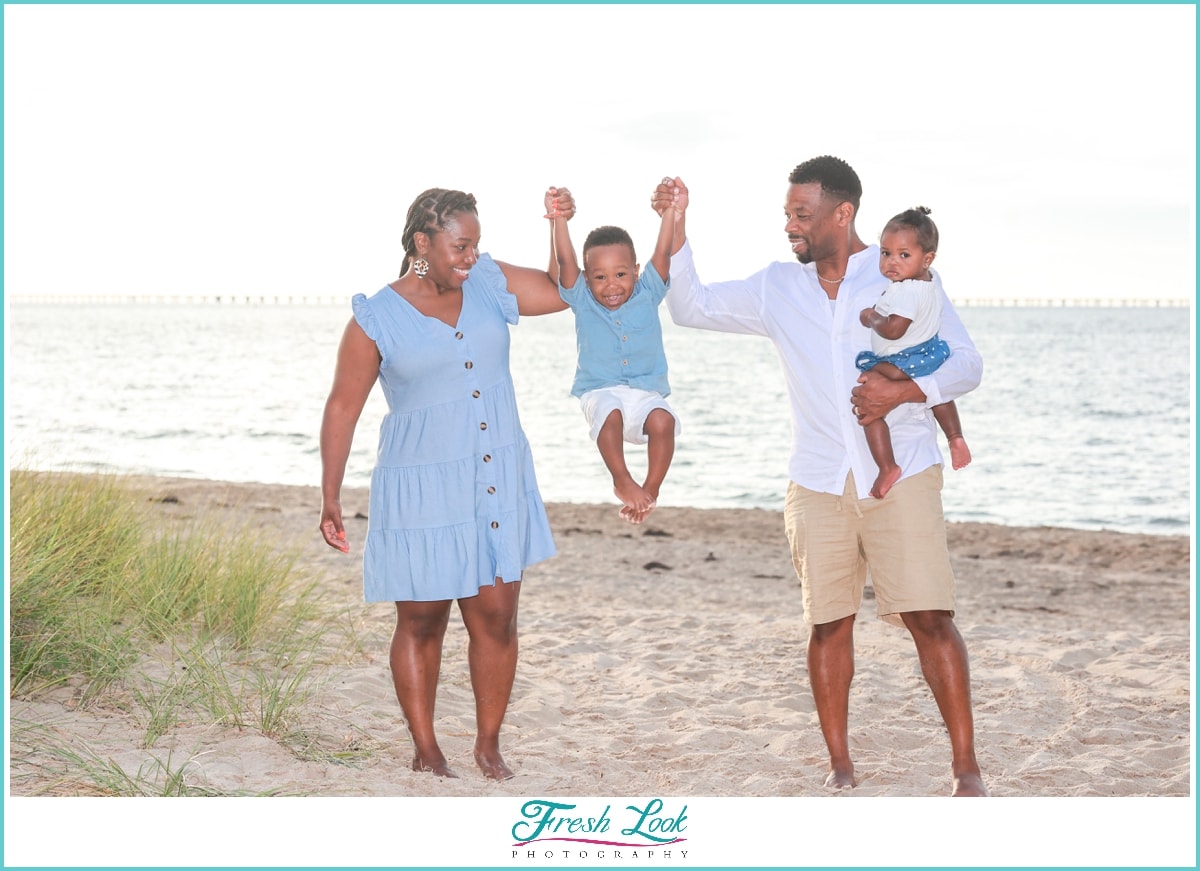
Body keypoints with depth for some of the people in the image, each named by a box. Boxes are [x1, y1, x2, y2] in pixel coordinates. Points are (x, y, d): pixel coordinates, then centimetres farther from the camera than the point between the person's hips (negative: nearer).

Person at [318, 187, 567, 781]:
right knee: (421, 624, 6)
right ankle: (425, 750, 20)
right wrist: (330, 499, -5)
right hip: (422, 492, -4)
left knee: (496, 619, 4)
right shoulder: (377, 318, -8)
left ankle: (489, 745, 20)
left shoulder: (490, 285, 5)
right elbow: (342, 407, -4)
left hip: (498, 485, 4)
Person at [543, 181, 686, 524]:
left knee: (663, 420, -30)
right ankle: (622, 481, -19)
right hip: (600, 391, -1)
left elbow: (663, 254, -3)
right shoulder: (582, 300, 3)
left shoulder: (647, 294, 7)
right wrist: (558, 219, -21)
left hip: (646, 391, 1)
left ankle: (651, 488, -15)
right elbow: (565, 261, -9)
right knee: (610, 415, -35)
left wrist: (671, 212, -14)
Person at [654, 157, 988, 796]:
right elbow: (691, 306, 15)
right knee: (828, 623, 4)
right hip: (818, 485, 3)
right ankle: (840, 766, 16)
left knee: (930, 617, -9)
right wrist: (675, 229, 3)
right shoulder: (776, 289, 9)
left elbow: (966, 363, 1)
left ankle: (966, 767, -1)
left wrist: (906, 391, -18)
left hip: (901, 476, -3)